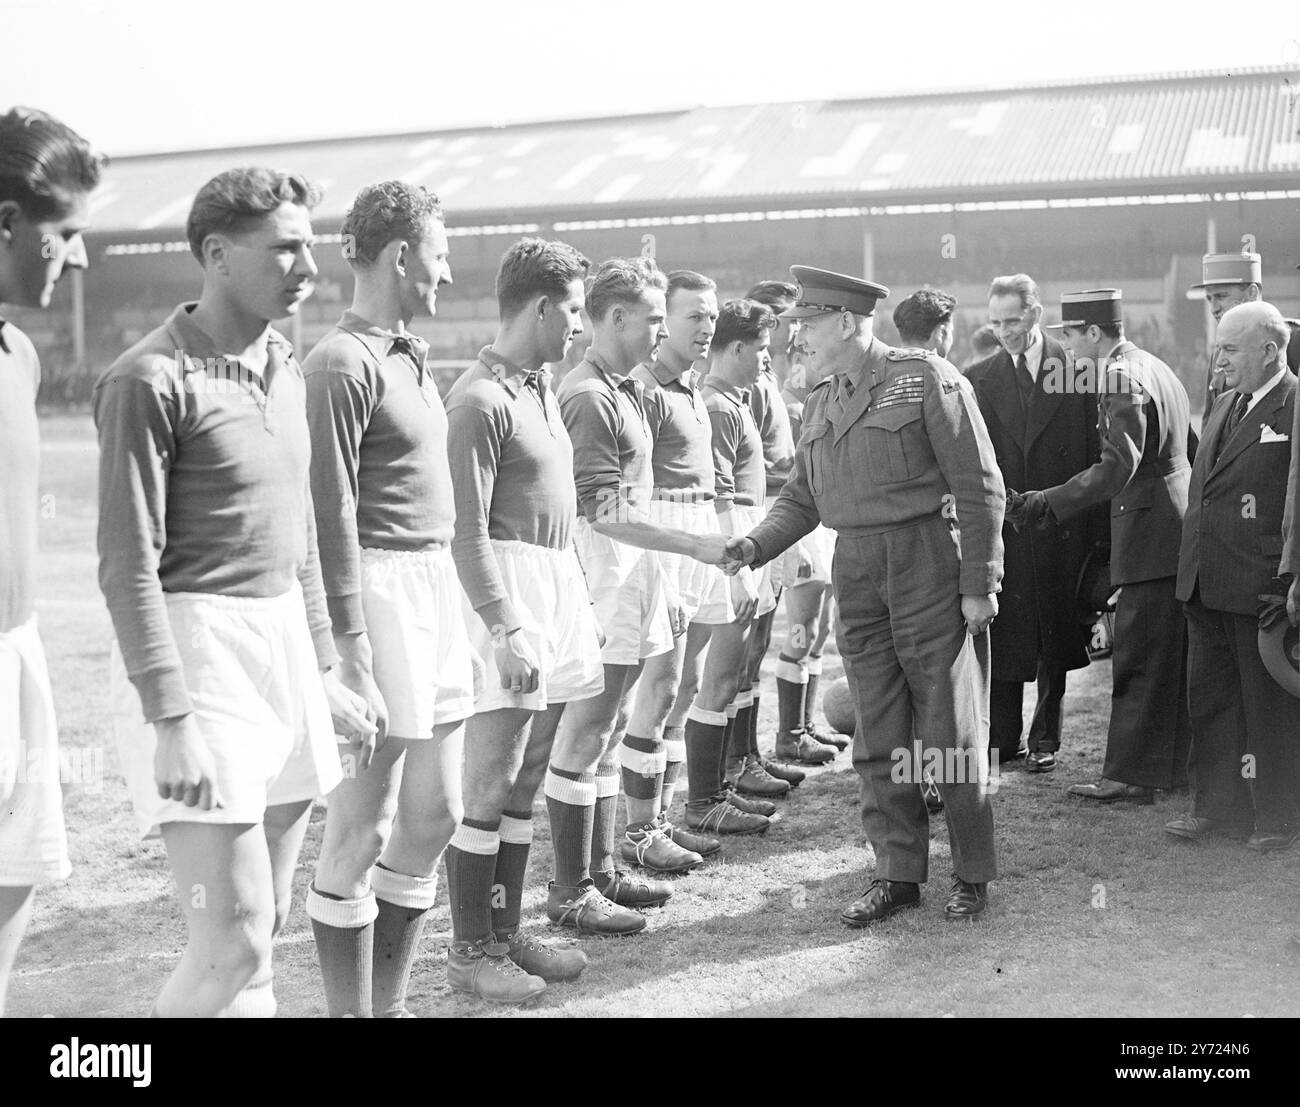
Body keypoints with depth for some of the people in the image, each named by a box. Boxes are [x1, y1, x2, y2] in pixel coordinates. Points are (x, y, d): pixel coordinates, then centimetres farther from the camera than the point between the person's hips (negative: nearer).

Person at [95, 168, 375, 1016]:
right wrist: (173, 721, -19)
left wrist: (326, 676, 20)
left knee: (265, 927, 13)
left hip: (285, 649, 8)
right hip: (197, 651, -8)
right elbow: (129, 567, -15)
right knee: (235, 944, -9)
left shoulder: (287, 371, 12)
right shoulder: (152, 378, -12)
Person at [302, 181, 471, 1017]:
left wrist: (447, 594, 16)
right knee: (363, 828, 0)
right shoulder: (345, 362, -13)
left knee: (436, 813, 14)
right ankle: (351, 1010, 13)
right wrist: (352, 657, -18)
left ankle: (389, 1002, 27)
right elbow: (333, 519, -16)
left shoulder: (411, 354, 15)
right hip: (383, 586, -9)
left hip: (438, 581, 9)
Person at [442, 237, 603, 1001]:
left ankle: (507, 932, 22)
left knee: (525, 784, 13)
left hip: (558, 585, 9)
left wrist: (582, 605, 20)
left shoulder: (542, 387, 15)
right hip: (507, 589, -9)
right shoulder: (481, 400, -13)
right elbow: (468, 532, -17)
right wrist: (506, 632, -21)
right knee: (489, 786, -3)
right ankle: (470, 951, 7)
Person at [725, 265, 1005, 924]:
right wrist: (755, 545, -5)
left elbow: (980, 489, -9)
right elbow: (801, 498, 13)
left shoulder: (928, 380, -8)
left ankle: (972, 874, 16)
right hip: (856, 573, 6)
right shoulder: (820, 404, 12)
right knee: (878, 734, 9)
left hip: (930, 567, -6)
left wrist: (979, 584, -12)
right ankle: (898, 873, 20)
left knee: (950, 726, 2)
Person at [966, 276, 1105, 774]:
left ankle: (1044, 739, 19)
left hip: (1061, 528, -1)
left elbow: (1096, 454, 0)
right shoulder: (979, 379, 5)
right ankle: (1001, 739, 12)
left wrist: (1096, 528, -4)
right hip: (1000, 529, 1)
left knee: (1055, 637, 7)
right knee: (1000, 637, 1)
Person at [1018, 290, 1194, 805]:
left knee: (1138, 660, -6)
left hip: (1150, 531, -10)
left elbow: (1120, 464, -27)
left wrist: (1050, 502, -30)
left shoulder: (1123, 380, -15)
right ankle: (1177, 762, 26)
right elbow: (1191, 447, 22)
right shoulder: (1155, 367, 16)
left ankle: (1131, 776, -2)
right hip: (1177, 526, 10)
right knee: (1174, 657, 16)